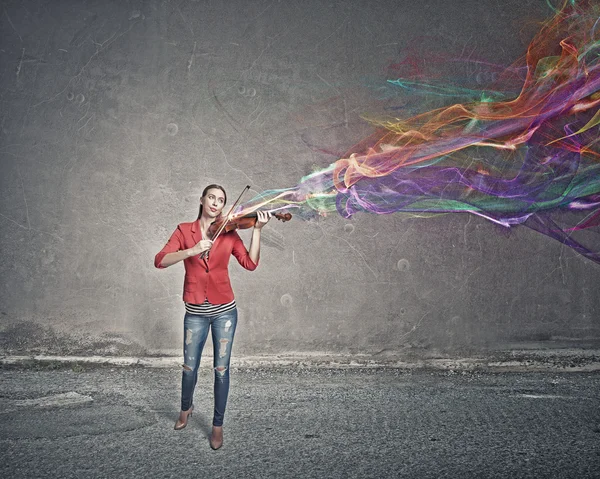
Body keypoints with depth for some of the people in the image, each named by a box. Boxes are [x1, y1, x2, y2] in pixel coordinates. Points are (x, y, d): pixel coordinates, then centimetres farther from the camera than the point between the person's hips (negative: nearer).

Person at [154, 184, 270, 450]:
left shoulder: (228, 233, 1)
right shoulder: (184, 230, -1)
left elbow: (250, 263, -10)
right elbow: (160, 260, -13)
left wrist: (257, 229, -17)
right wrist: (192, 251, -27)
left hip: (224, 311, 0)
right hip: (195, 312, 0)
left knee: (221, 369, 2)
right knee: (190, 367, 11)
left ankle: (218, 425, 20)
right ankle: (186, 407, 42)